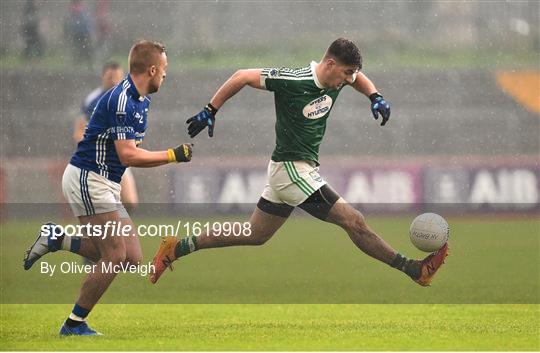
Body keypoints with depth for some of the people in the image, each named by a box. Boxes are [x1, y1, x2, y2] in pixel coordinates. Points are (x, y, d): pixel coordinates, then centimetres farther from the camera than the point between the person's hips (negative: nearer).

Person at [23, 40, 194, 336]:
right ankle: (74, 324, -4)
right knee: (115, 256, -13)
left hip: (107, 184, 10)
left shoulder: (140, 100, 12)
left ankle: (57, 239, 12)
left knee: (132, 259, 2)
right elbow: (128, 156, -23)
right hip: (86, 179, -10)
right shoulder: (121, 100, -20)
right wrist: (173, 155, -16)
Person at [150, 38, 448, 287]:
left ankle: (177, 248, 21)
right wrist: (210, 111, -13)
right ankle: (413, 269, -5)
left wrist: (375, 96, 3)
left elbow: (359, 78, 24)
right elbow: (243, 77, -16)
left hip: (303, 170, 9)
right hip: (292, 170, -9)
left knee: (255, 236, 17)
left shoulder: (336, 80, 1)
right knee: (353, 221, -10)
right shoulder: (294, 80, -22)